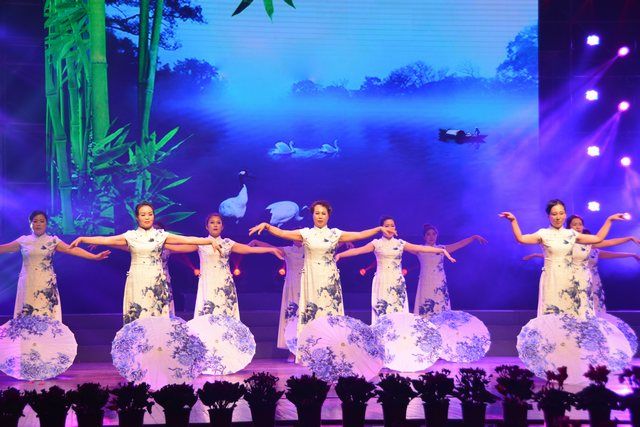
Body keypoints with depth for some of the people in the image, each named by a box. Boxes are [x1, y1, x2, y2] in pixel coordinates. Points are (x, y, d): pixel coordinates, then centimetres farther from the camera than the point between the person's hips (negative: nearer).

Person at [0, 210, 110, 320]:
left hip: (46, 285, -1)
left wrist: (95, 257, -20)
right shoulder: (23, 240, 4)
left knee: (47, 316, -4)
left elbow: (71, 249, -8)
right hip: (28, 284, 1)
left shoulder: (53, 240, 1)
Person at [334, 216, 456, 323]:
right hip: (382, 283, -2)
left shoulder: (400, 243, 8)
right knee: (382, 312, -6)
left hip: (397, 283, 2)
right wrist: (340, 255, -23)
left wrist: (442, 250, -4)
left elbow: (421, 248, 3)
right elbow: (358, 250, -10)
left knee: (399, 311, -5)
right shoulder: (376, 243, 2)